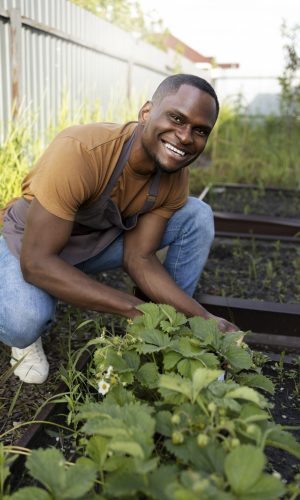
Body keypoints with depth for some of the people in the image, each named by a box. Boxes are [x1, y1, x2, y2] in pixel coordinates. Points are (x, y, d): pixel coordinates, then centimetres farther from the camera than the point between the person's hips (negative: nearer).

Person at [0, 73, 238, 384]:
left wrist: (203, 319, -27)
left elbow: (139, 257, -16)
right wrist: (135, 309, -38)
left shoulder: (175, 177, -17)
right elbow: (36, 262, -35)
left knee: (198, 216, -12)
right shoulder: (79, 151, -36)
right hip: (33, 243, -4)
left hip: (103, 238, 5)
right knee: (25, 320, -37)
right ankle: (26, 337, 3)